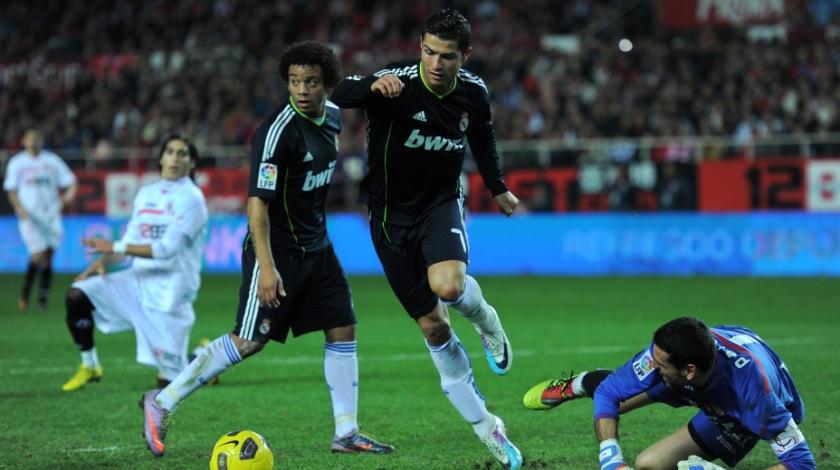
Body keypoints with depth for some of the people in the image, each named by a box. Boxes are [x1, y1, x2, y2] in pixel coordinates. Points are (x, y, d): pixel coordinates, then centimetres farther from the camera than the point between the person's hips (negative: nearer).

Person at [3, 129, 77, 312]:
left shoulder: (52, 160, 9)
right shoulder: (17, 163, 4)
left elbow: (69, 180, 9)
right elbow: (11, 190, 3)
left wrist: (70, 193, -13)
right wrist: (19, 208, -13)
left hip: (51, 214, 3)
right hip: (29, 215, -3)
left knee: (48, 258, -1)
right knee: (38, 255, -14)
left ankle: (43, 299, 9)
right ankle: (24, 294, 5)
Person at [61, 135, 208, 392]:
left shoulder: (191, 198, -10)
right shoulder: (145, 193, 12)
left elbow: (168, 248, -19)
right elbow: (131, 241, 14)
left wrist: (116, 247, -21)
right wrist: (101, 262, -4)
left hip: (170, 291, -6)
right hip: (138, 279, 6)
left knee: (168, 379, -7)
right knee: (76, 296, -15)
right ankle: (89, 366, 2)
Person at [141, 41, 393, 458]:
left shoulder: (332, 116, 4)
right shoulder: (278, 131, -22)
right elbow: (257, 201, -25)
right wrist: (266, 267, -31)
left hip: (315, 247, 8)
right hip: (277, 251, -8)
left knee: (343, 330, 4)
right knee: (249, 341, -10)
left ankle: (346, 433, 10)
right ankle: (163, 402, 0)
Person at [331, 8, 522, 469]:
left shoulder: (473, 92, -6)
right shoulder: (398, 84, -20)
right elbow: (339, 94, -38)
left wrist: (497, 188, 27)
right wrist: (373, 85, -58)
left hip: (441, 202, 1)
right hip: (392, 214, -1)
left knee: (448, 285, -32)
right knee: (433, 327, 2)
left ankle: (485, 318, 5)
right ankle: (485, 427, 15)